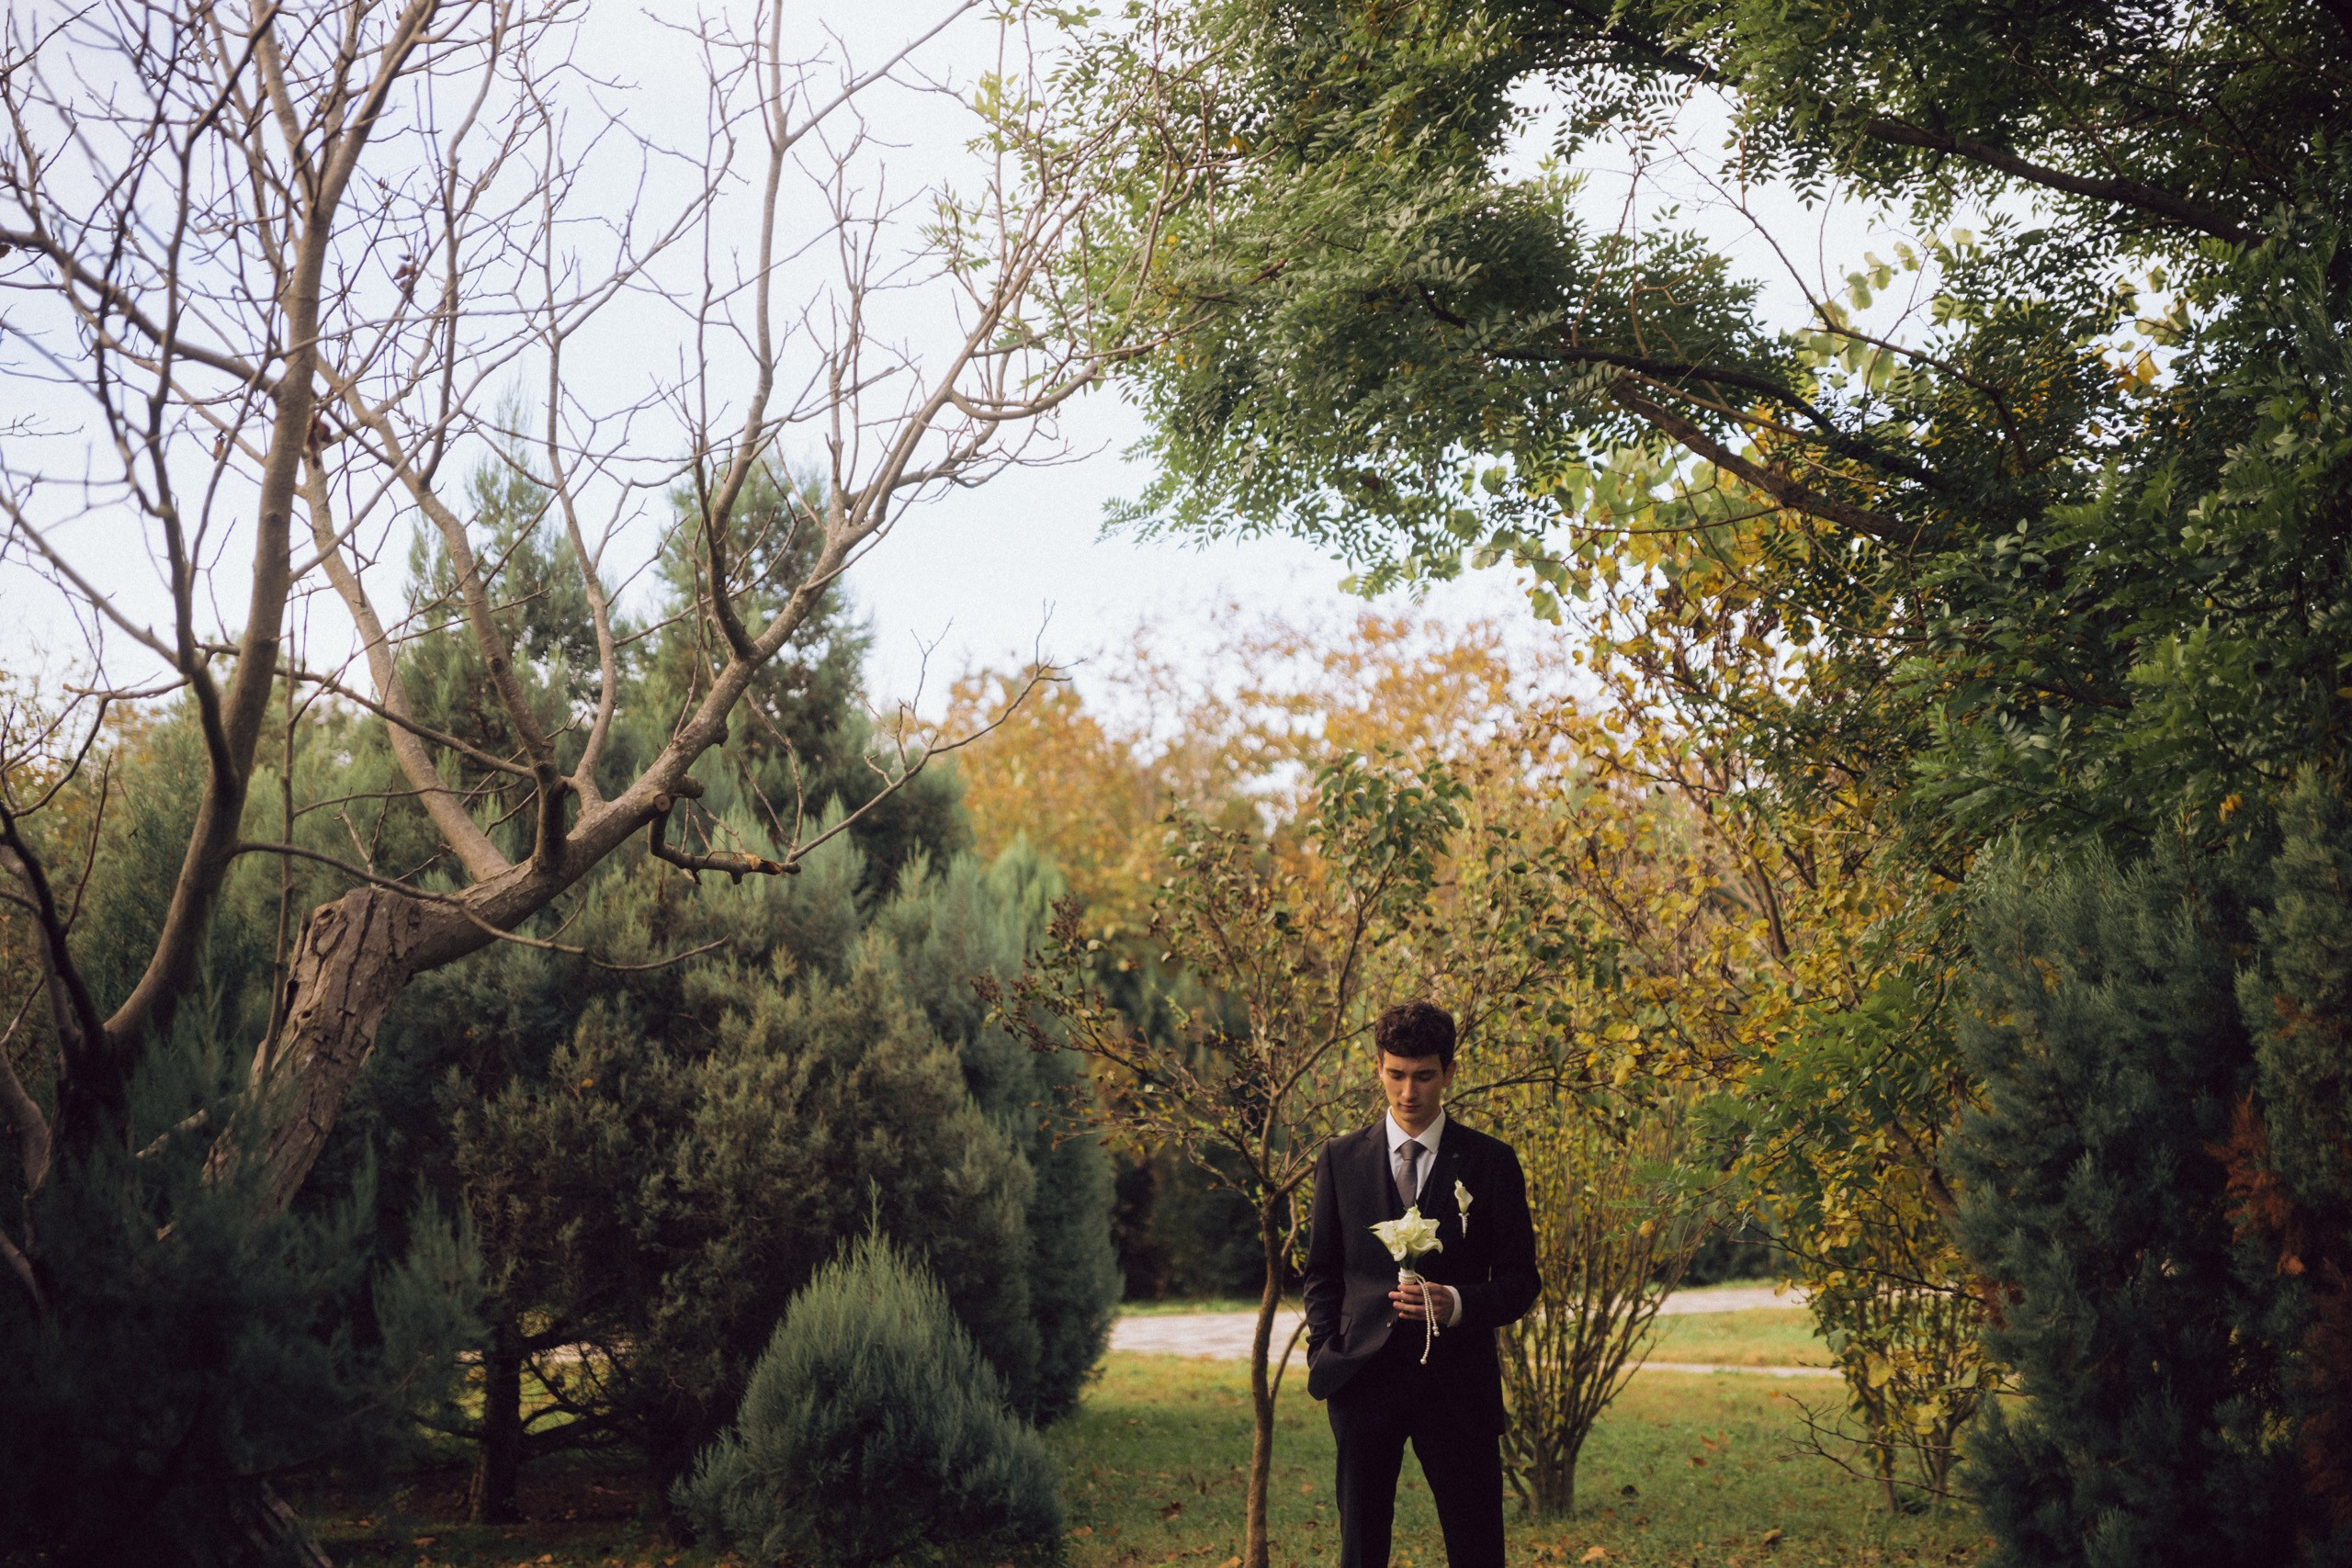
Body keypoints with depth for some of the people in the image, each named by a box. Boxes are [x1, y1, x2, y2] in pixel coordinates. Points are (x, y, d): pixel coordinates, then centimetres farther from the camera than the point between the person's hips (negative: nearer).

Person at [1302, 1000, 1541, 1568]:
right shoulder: (1340, 1159, 8)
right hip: (1364, 1374, 1)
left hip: (1457, 1379, -1)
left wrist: (1456, 1304, -16)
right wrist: (1323, 1353, -1)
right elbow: (1322, 1272, 13)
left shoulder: (1492, 1163, 3)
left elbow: (1521, 1281, 2)